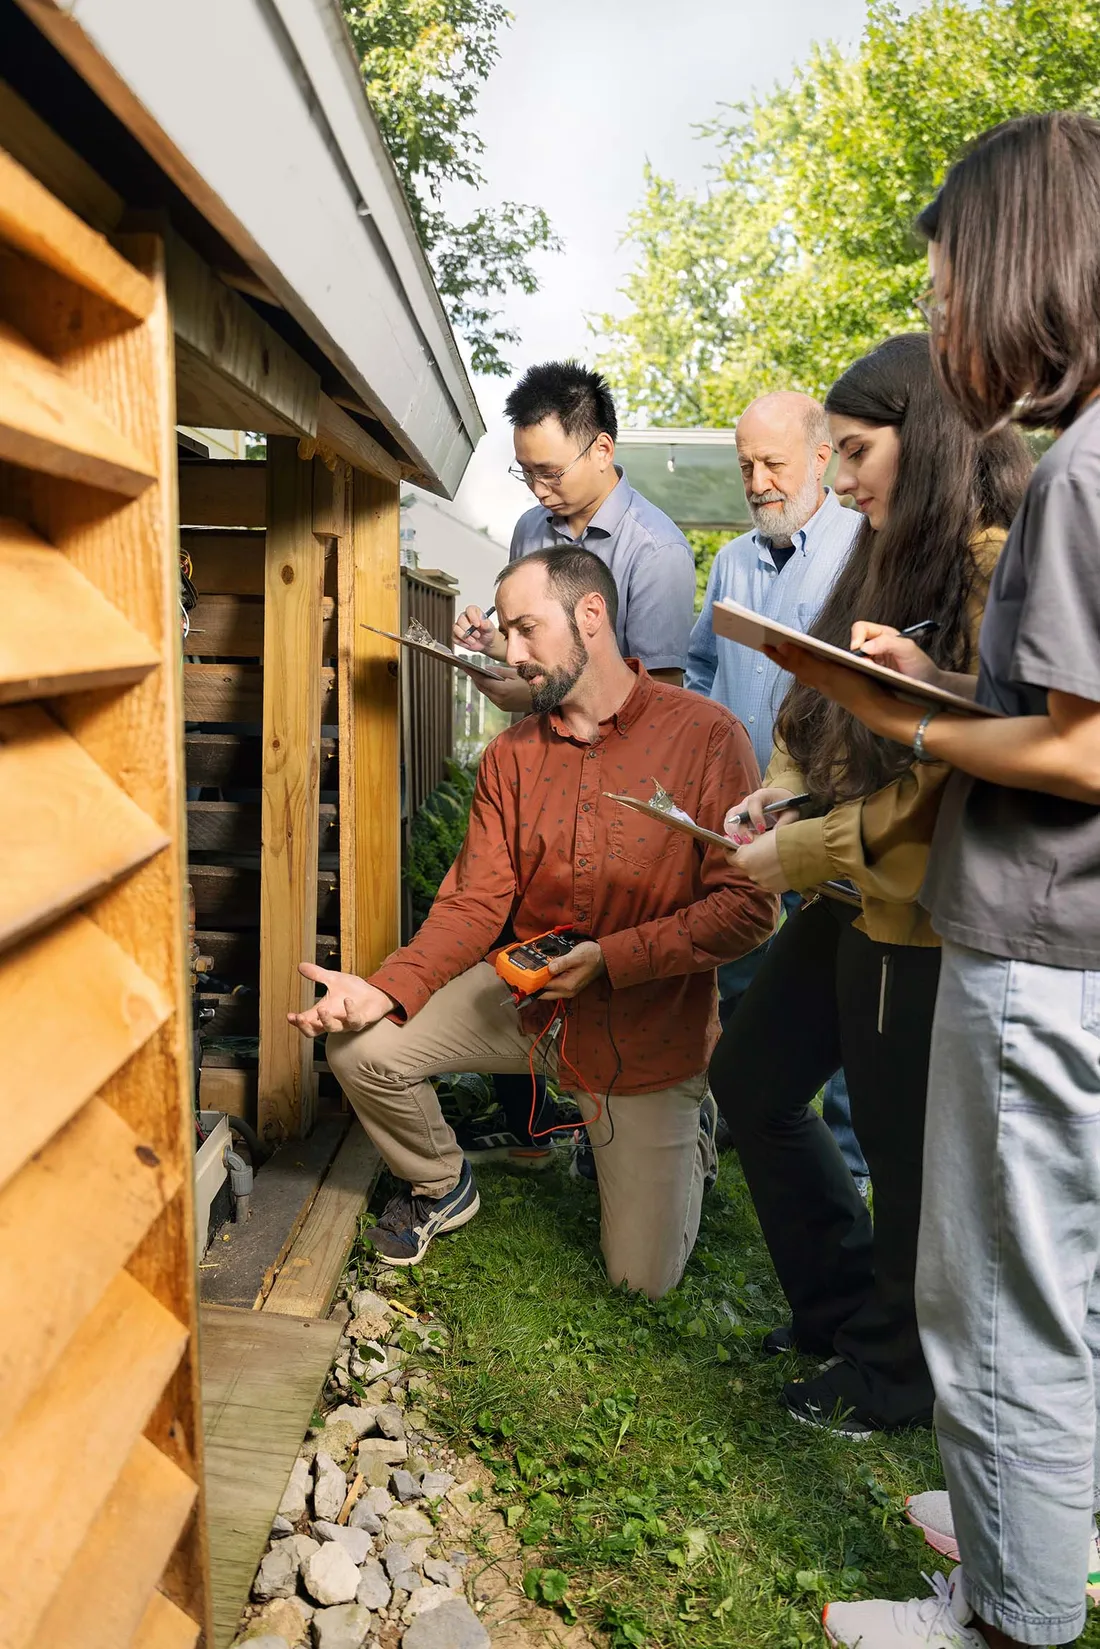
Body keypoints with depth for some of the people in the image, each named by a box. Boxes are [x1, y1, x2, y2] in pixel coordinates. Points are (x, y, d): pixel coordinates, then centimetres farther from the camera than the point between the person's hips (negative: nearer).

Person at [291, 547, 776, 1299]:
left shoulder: (707, 737, -16)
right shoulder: (512, 755, -1)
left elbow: (748, 905, -19)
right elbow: (476, 900, -7)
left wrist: (611, 959, -26)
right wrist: (386, 990, -23)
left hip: (648, 1023, -3)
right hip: (525, 993, 4)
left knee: (643, 1278, 3)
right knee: (363, 1046, -14)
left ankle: (681, 1127, 35)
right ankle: (442, 1184, 17)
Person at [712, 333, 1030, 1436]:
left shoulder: (999, 569, -17)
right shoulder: (895, 558, 13)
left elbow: (961, 773, -23)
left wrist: (798, 855, -17)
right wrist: (781, 785, 0)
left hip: (923, 915, -10)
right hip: (852, 897, 10)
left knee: (905, 1156, 7)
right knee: (749, 1078, 19)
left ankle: (892, 1378, 34)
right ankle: (843, 1304, 39)